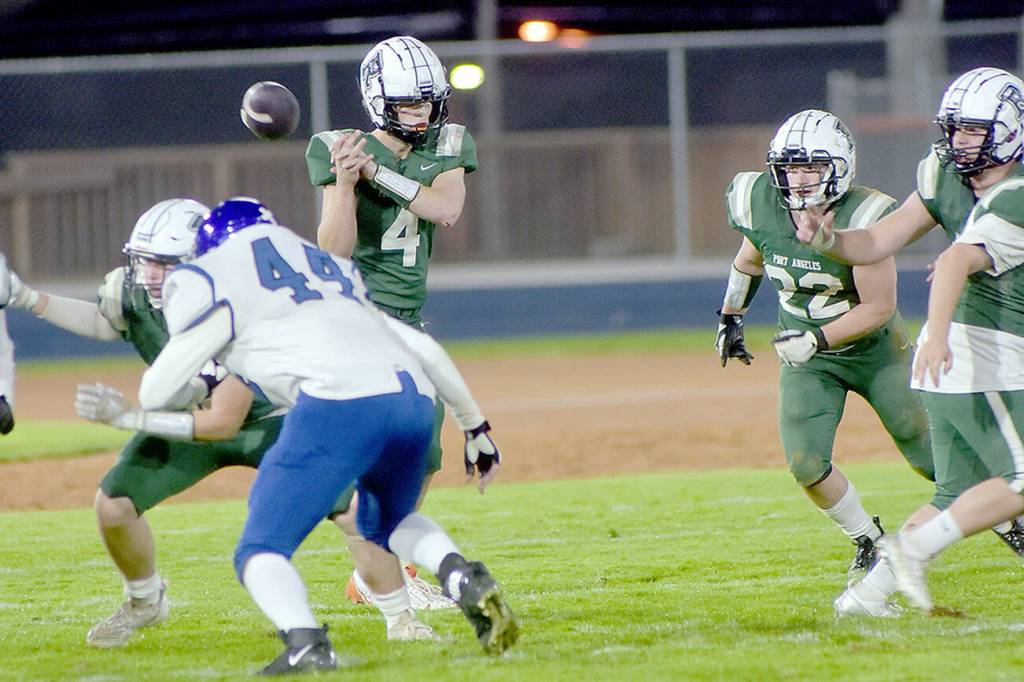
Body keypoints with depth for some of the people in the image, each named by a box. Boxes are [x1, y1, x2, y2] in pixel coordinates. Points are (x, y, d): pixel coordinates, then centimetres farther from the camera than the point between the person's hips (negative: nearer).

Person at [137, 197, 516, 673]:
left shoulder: (214, 281, 14)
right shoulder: (332, 269, 34)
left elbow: (155, 396, 16)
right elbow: (421, 347, 35)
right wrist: (473, 424, 46)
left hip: (341, 403, -6)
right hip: (415, 402, 6)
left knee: (261, 551, 2)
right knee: (386, 524, 31)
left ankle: (306, 642, -26)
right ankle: (461, 576, 2)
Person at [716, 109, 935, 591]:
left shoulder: (861, 219, -28)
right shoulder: (762, 207, -14)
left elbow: (879, 307, -24)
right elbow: (749, 261, 10)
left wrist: (818, 338, -32)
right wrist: (730, 318, 20)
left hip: (875, 349, -3)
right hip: (807, 358, 3)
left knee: (930, 457, 5)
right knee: (807, 464, -12)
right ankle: (868, 541, 14)